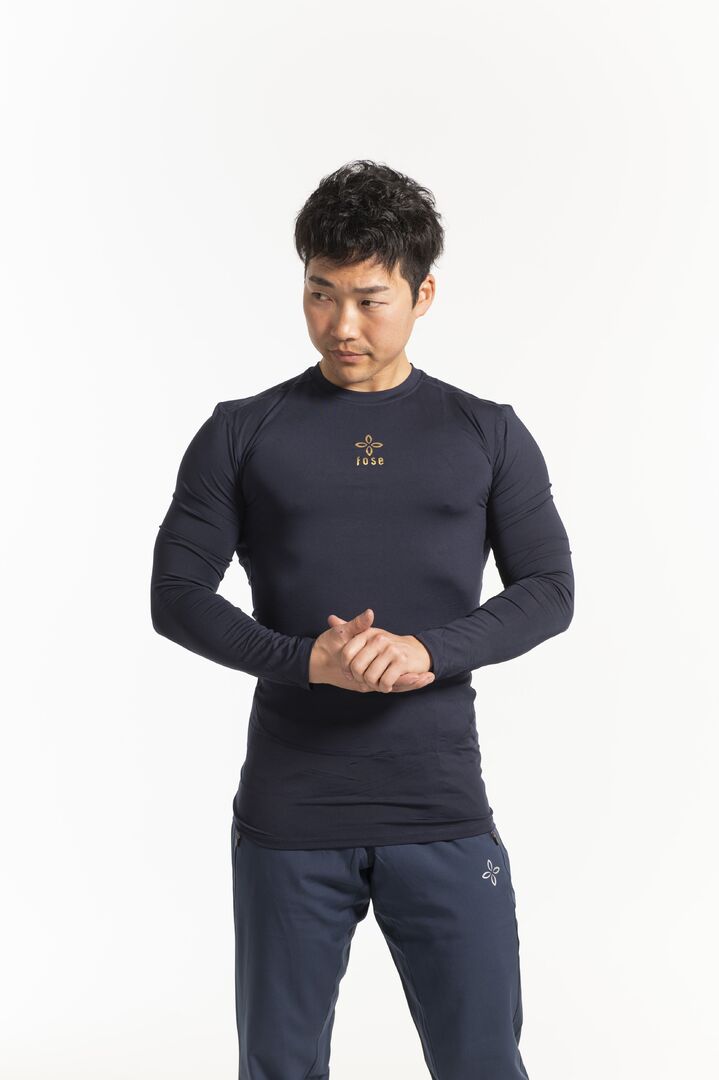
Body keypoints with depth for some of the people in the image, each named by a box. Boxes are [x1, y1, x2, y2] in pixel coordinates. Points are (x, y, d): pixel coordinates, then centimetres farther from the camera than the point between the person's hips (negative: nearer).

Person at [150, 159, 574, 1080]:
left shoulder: (488, 436, 6)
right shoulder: (243, 434, 4)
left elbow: (548, 590, 3)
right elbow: (177, 594, 1)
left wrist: (431, 651, -16)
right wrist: (305, 661, -16)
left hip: (444, 817, 0)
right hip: (288, 820, 0)